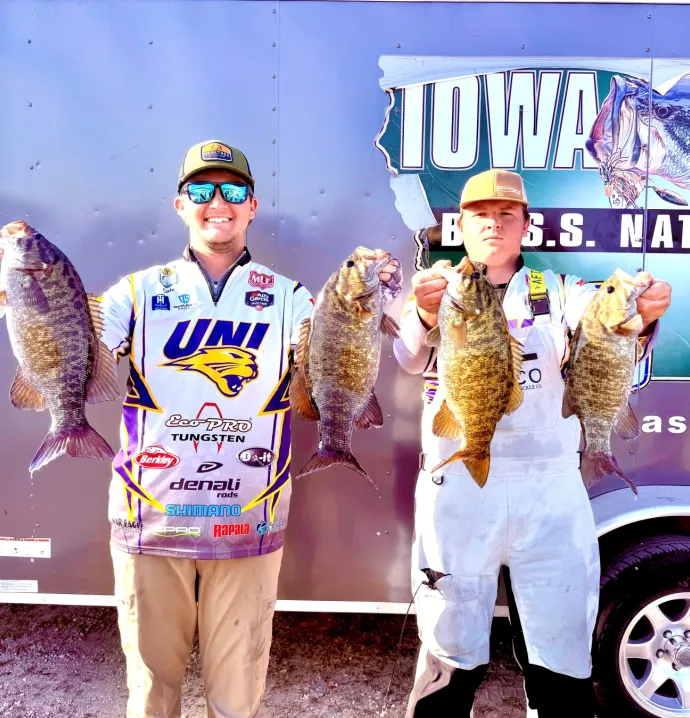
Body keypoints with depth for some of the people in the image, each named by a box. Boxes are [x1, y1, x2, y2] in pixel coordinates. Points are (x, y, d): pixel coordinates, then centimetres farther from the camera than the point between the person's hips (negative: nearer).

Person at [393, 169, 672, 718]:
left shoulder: (561, 293, 10)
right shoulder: (438, 294, 7)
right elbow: (409, 358, -13)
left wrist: (641, 318, -32)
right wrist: (426, 316, -35)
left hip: (551, 489, 1)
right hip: (457, 487, -1)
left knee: (564, 663, 9)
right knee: (452, 657, 8)